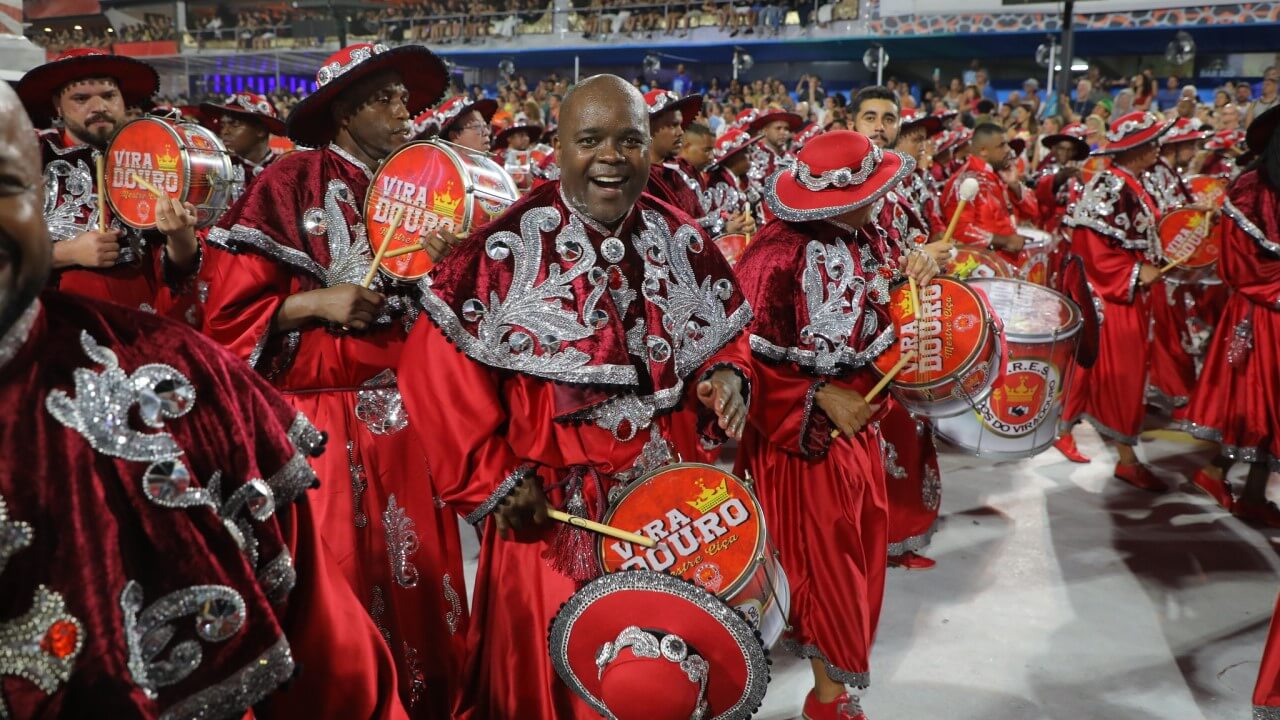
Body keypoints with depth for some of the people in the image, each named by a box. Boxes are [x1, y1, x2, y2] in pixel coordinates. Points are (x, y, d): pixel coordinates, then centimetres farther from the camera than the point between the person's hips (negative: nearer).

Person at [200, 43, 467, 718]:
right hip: (323, 424, -5)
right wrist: (316, 303, -19)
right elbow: (229, 315, -7)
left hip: (405, 421, 6)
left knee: (418, 586, 10)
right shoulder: (289, 186, -5)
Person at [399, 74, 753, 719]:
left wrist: (726, 376, -6)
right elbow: (440, 365, -12)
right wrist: (489, 479, -11)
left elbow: (724, 336, 16)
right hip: (549, 503, -4)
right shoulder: (509, 245, -12)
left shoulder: (682, 242, 4)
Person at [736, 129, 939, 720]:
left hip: (860, 415, 8)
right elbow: (751, 352, -22)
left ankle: (835, 664, 43)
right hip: (803, 428, -8)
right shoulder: (778, 255, -23)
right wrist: (823, 397, -20)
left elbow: (882, 314, 14)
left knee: (859, 540, 18)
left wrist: (912, 271, -6)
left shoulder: (868, 237, 2)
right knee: (822, 553, 4)